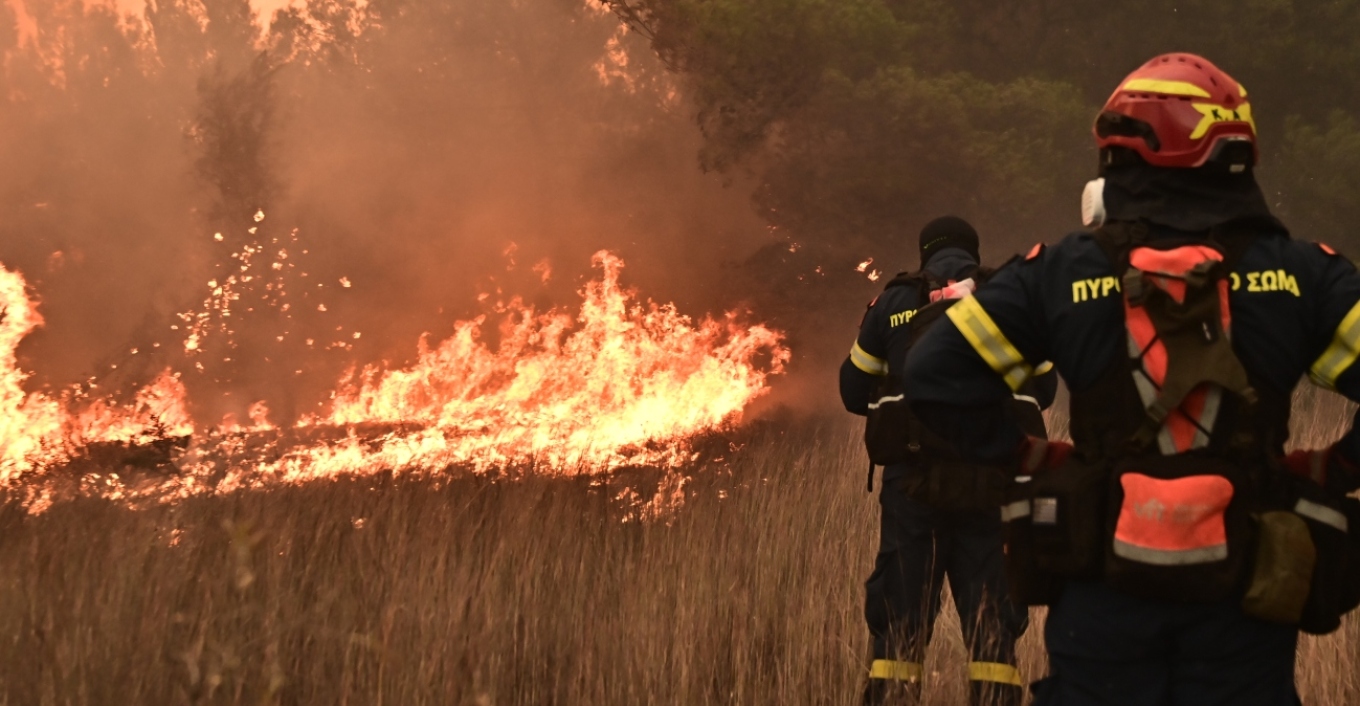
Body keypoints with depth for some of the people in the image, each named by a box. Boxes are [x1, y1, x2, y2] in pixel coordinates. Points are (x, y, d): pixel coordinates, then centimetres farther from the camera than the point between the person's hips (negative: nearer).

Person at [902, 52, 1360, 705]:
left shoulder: (1062, 271, -1)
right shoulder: (1302, 275, -1)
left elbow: (934, 375, -3)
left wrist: (1032, 455, 4)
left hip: (1103, 589, 0)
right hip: (1243, 601, 0)